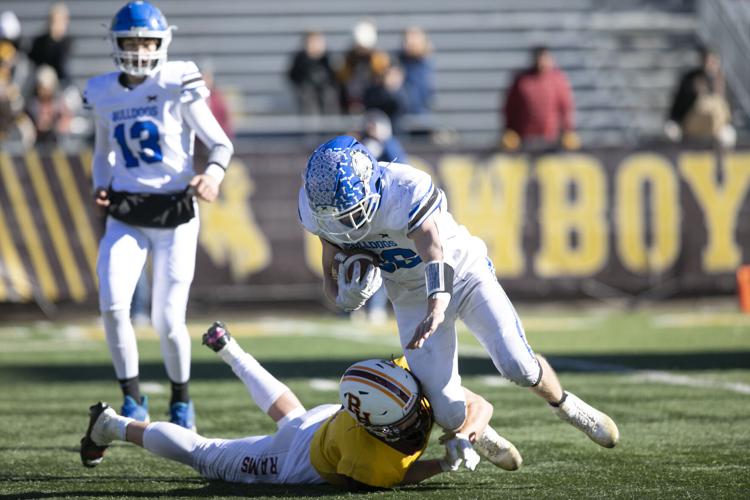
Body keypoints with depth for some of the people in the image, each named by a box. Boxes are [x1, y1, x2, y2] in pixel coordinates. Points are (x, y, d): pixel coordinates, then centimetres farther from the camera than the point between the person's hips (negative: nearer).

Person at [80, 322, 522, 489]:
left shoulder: (417, 385, -33)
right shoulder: (367, 455, -48)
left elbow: (480, 406, -18)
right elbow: (396, 476, -24)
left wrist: (466, 432, -38)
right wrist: (446, 465, -33)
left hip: (319, 421, 6)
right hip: (299, 463, -6)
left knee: (290, 416, 42)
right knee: (206, 456, 15)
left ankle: (229, 350, 63)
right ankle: (113, 426, 34)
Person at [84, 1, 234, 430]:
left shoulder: (178, 86, -9)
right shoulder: (104, 94, 4)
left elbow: (221, 143, -6)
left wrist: (213, 174, -27)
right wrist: (101, 186, 2)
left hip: (175, 213, -3)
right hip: (126, 214, 3)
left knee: (168, 321, -2)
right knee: (113, 305, -17)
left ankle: (181, 400, 24)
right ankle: (133, 399, -1)